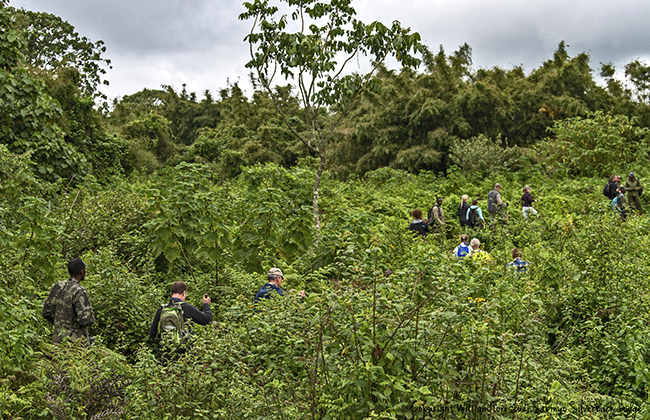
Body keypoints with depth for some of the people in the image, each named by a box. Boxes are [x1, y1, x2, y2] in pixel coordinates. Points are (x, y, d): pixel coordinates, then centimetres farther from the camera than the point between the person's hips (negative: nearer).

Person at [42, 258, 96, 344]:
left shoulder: (56, 287, 4)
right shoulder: (79, 292, -17)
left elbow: (46, 313, 12)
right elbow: (87, 320, -22)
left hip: (57, 338, 7)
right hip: (75, 341, -7)